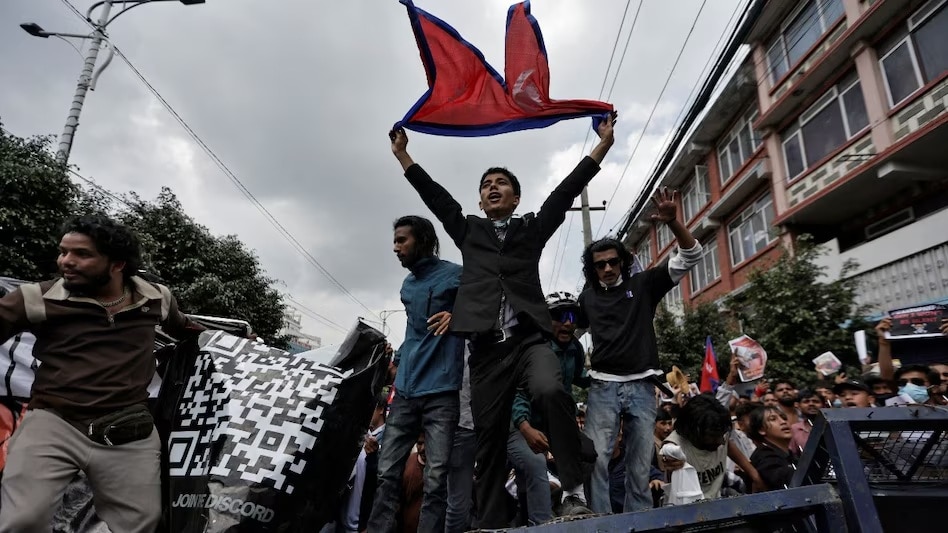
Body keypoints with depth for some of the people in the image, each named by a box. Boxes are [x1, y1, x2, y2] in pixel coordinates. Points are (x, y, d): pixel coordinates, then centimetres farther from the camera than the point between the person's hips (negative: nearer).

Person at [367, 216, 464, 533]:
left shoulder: (457, 276, -2)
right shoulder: (407, 285, 20)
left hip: (441, 392, -6)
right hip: (405, 391, 6)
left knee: (435, 480, -4)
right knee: (387, 474, 5)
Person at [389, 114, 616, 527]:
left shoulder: (532, 228, 17)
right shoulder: (468, 231, 20)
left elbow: (566, 191, 12)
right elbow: (435, 196, 20)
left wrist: (603, 143, 9)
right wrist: (402, 154, 21)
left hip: (530, 339, -1)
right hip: (487, 348, 2)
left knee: (550, 390, -31)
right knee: (489, 439, 3)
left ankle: (575, 488, -17)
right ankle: (491, 524, 14)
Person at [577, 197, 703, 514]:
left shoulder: (644, 284, 5)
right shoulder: (588, 296, 9)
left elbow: (691, 256, -2)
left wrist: (672, 221, -18)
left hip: (641, 386, 0)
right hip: (603, 386, 0)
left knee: (640, 465, 7)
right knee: (596, 460, -7)